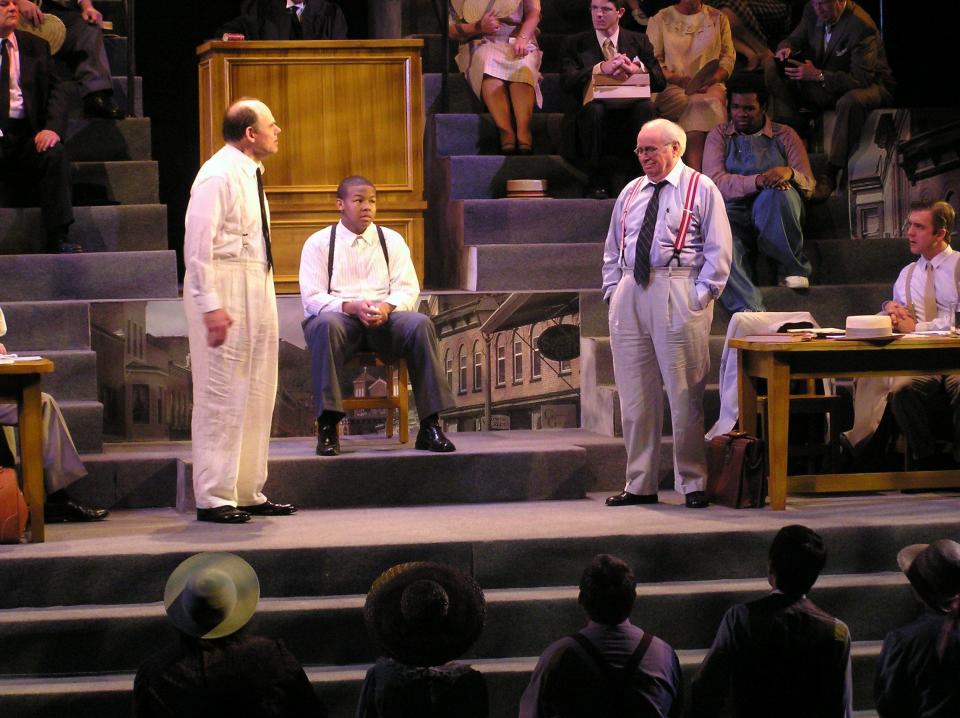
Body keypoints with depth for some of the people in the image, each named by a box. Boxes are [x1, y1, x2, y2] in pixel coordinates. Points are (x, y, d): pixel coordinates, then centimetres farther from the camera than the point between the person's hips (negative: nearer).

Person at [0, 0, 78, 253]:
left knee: (54, 154, -27)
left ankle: (59, 239, -28)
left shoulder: (36, 46, 17)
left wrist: (53, 127, -12)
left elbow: (56, 90, 8)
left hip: (26, 134, 3)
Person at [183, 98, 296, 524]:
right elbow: (197, 245, -18)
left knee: (257, 394, 12)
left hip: (256, 288, 10)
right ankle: (214, 498, -1)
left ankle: (247, 493, 19)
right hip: (224, 288, -10)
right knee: (222, 395, -6)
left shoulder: (250, 173, 15)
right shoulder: (218, 176, -14)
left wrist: (261, 294, 16)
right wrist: (212, 306, -23)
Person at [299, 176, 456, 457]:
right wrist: (351, 307, -21)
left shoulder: (392, 241, 14)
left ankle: (430, 426, -27)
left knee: (421, 324, -29)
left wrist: (387, 307, -18)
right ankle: (327, 428, -38)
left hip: (385, 318, 2)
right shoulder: (319, 243, 6)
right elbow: (312, 297, -3)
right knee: (326, 325, -39)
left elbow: (408, 290, 5)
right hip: (339, 317, -2)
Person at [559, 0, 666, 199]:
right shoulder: (574, 43, 13)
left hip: (629, 111, 1)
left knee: (646, 107, -31)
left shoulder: (639, 41, 17)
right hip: (596, 115, -1)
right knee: (593, 108, -35)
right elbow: (567, 80, -5)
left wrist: (634, 69, -18)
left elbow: (660, 81, 4)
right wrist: (601, 68, -22)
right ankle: (595, 181, -23)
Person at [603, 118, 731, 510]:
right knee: (634, 396, 6)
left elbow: (718, 250, -3)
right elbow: (612, 249, 21)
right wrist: (613, 290, 9)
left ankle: (693, 484, 3)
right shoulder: (630, 193, 18)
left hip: (678, 298, -5)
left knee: (684, 396, -4)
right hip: (629, 298, 6)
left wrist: (701, 296, -11)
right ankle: (640, 484, 14)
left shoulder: (701, 189, 1)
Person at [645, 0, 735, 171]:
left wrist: (711, 81, -10)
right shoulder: (660, 20, 13)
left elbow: (728, 57, 11)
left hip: (710, 85, 2)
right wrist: (679, 79, -14)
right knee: (700, 105, -34)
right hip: (672, 89, -2)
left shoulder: (718, 19, 18)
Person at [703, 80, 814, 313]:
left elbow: (808, 186, 7)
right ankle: (750, 309, -50)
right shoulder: (719, 135, 16)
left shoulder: (785, 135, 16)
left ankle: (793, 268, -18)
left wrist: (790, 173, -18)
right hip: (733, 212, -1)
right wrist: (758, 181, -19)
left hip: (773, 216, 1)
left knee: (778, 192, -35)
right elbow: (715, 181, -2)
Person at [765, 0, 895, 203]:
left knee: (851, 101, -44)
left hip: (868, 84, -7)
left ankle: (830, 175, -33)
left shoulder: (862, 26, -27)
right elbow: (795, 39, 10)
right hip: (826, 87, 7)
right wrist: (786, 49, -17)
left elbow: (862, 79, -31)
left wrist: (817, 74, -38)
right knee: (772, 66, -10)